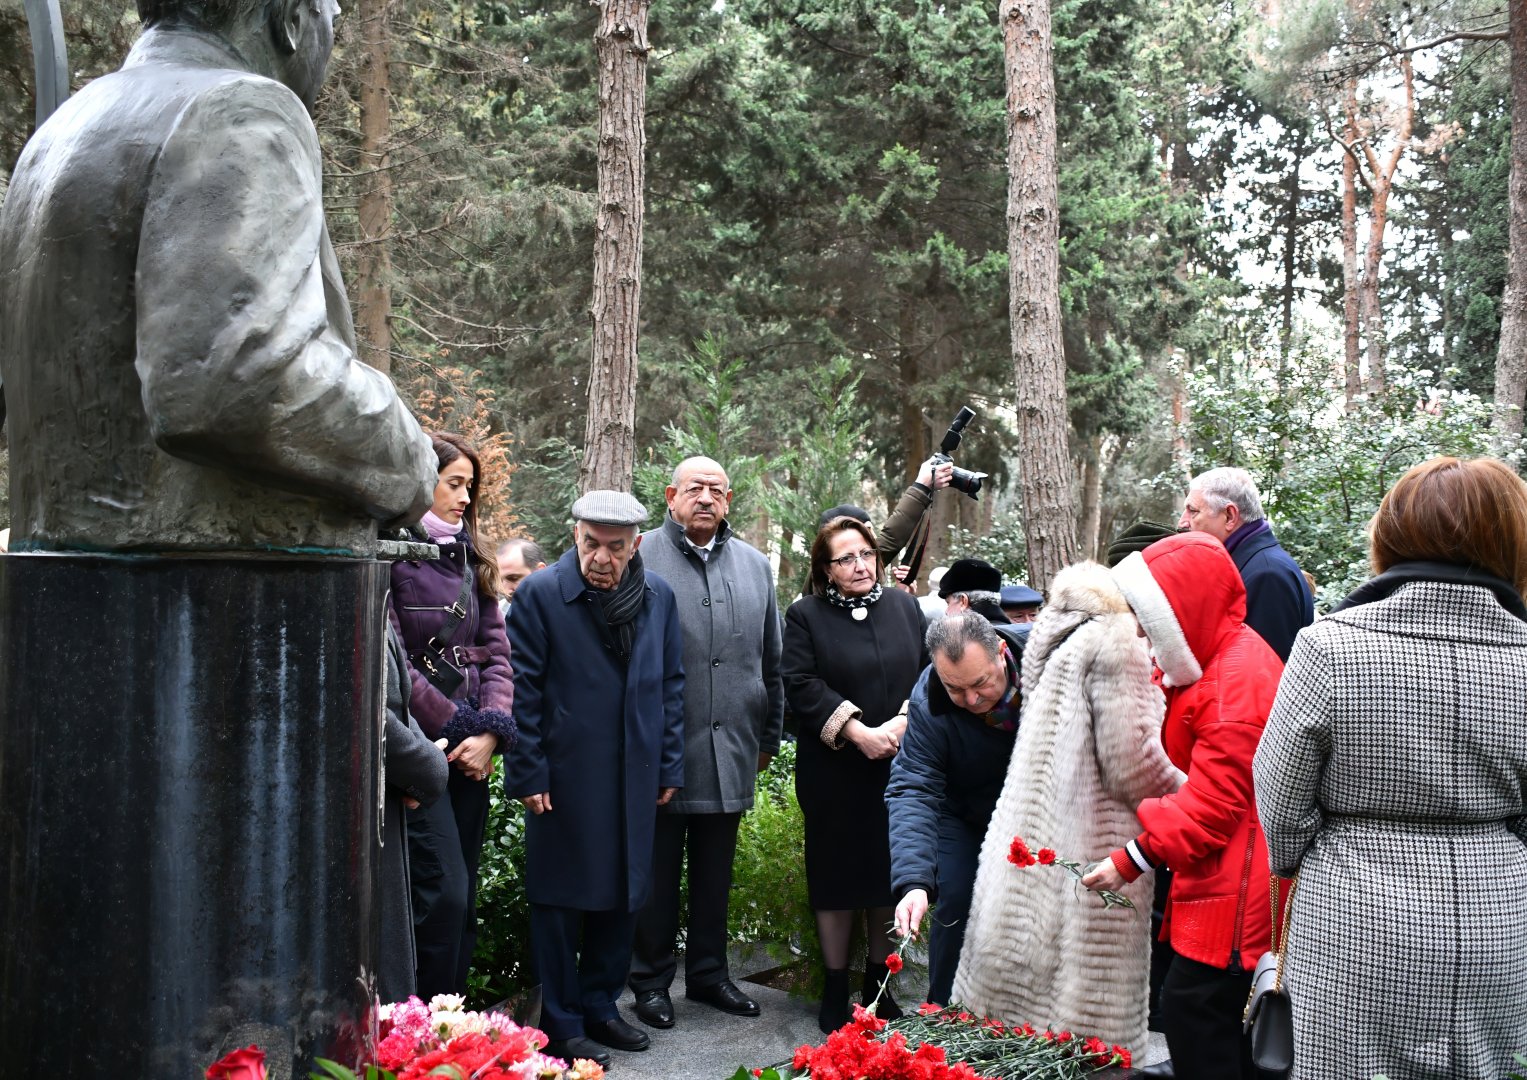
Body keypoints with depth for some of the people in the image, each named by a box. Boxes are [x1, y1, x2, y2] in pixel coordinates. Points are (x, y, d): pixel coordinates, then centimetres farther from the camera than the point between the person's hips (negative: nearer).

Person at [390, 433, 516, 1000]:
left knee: (463, 896, 8)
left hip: (469, 749, 7)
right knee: (444, 893, -9)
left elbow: (495, 650, 9)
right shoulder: (390, 555, -8)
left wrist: (491, 730, -6)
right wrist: (459, 728, -10)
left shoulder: (469, 560, 15)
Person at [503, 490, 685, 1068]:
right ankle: (561, 1026, 17)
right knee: (560, 900, 5)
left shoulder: (658, 596, 4)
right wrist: (528, 774, -11)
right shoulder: (539, 594, -9)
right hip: (564, 777, -4)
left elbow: (671, 684, 10)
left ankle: (599, 1006, 30)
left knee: (621, 896, 14)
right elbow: (523, 691, -9)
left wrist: (669, 765, 8)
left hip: (634, 778, 5)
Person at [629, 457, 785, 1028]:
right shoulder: (640, 558, -3)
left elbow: (770, 660, 18)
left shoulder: (754, 565, 12)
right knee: (658, 869, 5)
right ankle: (652, 980, 18)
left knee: (715, 871, 14)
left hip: (731, 749, 4)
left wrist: (769, 736, 17)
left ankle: (708, 973, 27)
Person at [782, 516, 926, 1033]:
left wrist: (902, 725, -9)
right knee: (836, 876, 5)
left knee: (890, 874, 7)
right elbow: (802, 686, -8)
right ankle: (835, 991, 15)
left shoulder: (903, 606, 9)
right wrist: (857, 732, -16)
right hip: (834, 773, -2)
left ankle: (879, 985, 20)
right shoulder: (805, 616, 0)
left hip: (900, 767, 3)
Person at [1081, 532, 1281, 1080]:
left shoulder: (1237, 680, -19)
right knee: (1216, 1020, 13)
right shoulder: (1216, 660, 14)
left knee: (1191, 1012, -9)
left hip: (1233, 889, -10)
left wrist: (1131, 860, -17)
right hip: (1219, 882, 10)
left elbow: (1213, 800, -21)